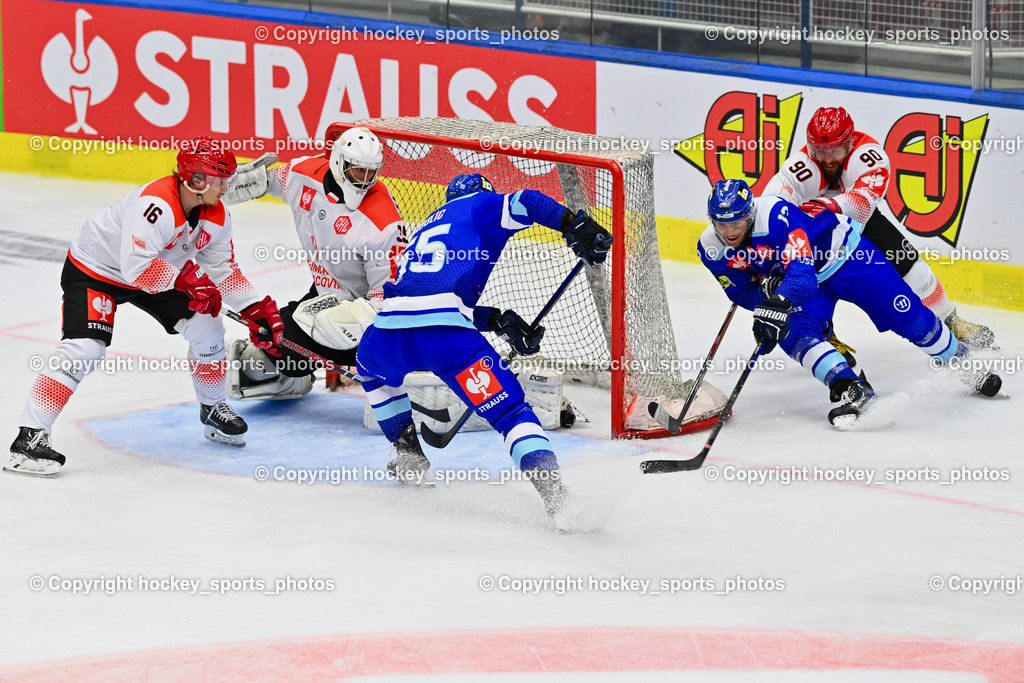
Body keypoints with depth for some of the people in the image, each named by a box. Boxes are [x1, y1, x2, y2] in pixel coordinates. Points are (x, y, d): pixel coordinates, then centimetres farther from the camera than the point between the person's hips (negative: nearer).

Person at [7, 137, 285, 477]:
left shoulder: (217, 216, -9)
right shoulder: (155, 205, -37)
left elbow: (224, 271, 5)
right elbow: (136, 267, -41)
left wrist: (259, 310, -1)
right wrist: (187, 278, -33)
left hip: (160, 274, 8)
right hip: (95, 269, -8)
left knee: (206, 326, 2)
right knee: (84, 347, -23)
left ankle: (213, 410, 26)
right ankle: (30, 438, -23)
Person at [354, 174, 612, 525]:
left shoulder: (429, 225, 37)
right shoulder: (480, 206, 19)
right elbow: (524, 203, -3)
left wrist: (498, 320, 22)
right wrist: (575, 225, -5)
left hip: (390, 327, 6)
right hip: (445, 336, -6)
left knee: (371, 366, 40)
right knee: (509, 410, -7)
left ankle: (409, 456, 37)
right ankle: (552, 489, -27)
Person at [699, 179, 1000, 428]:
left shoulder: (775, 215, -38)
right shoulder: (711, 249, -17)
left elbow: (802, 272, -44)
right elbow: (741, 293, -5)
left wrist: (778, 305, -59)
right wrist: (767, 289, -27)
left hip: (842, 252, -5)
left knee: (908, 317, -3)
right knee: (794, 334, -25)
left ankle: (959, 359, 21)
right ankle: (851, 390, -26)